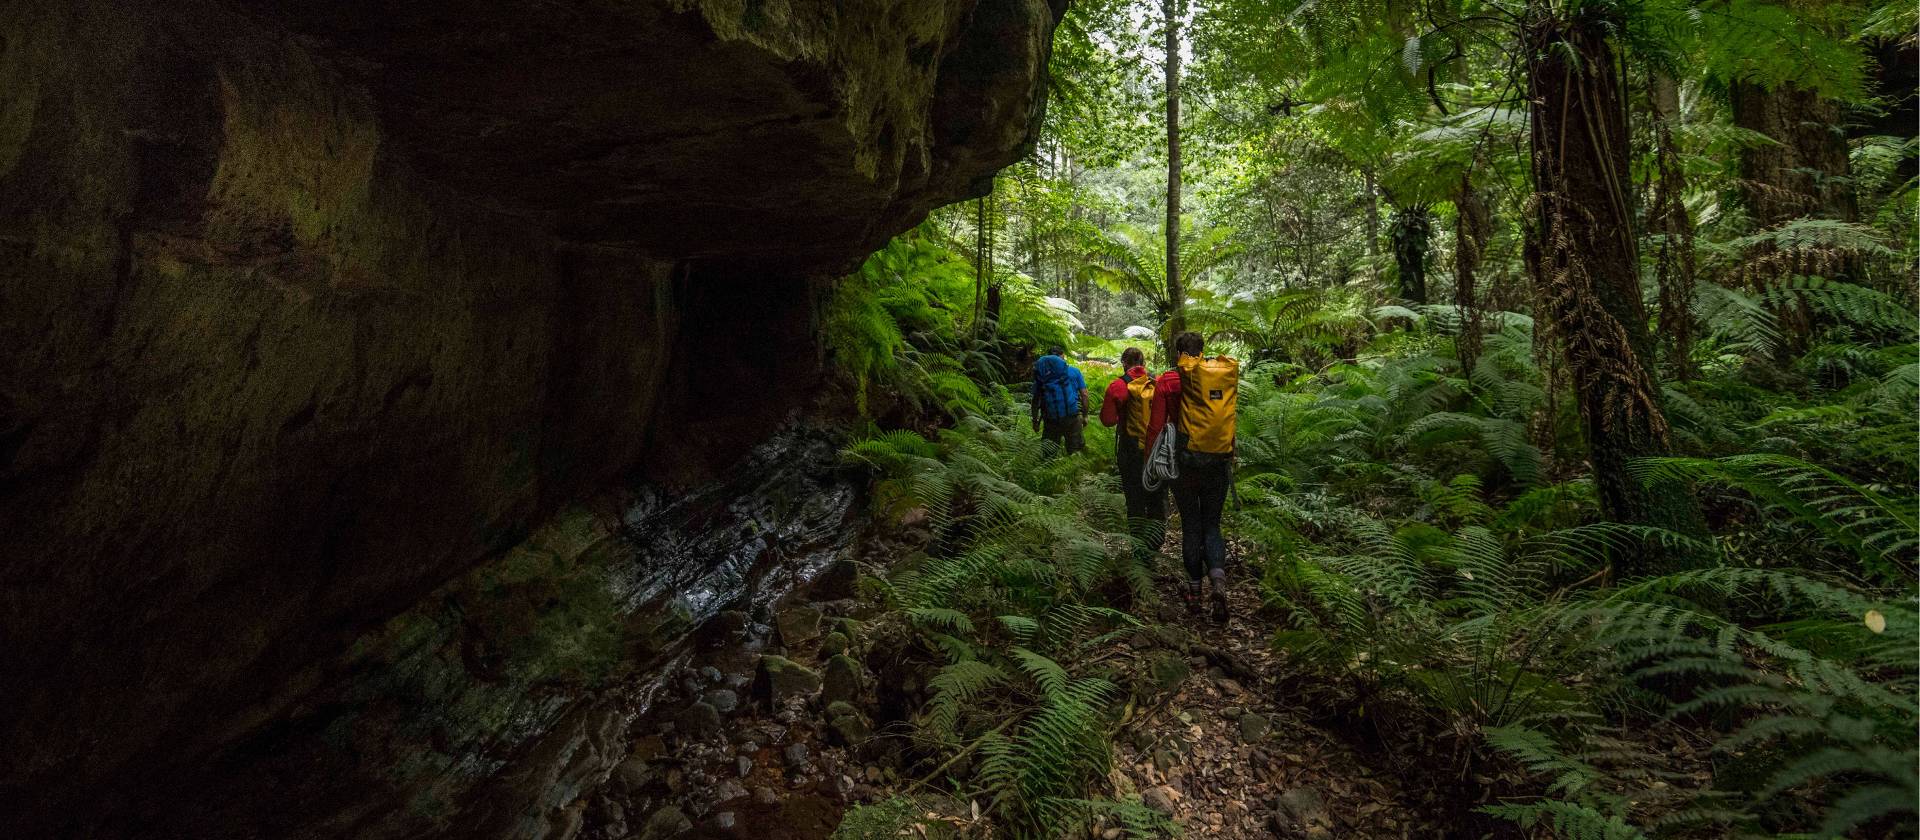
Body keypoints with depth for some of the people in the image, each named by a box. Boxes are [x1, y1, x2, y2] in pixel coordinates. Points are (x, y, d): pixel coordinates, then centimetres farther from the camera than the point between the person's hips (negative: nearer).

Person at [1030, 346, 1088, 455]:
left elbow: (1035, 399, 5)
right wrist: (1085, 415, 10)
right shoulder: (1074, 371, 2)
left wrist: (1035, 420, 15)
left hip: (1051, 420, 1)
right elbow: (1084, 395, 0)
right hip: (1072, 416, -1)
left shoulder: (1040, 373, 5)